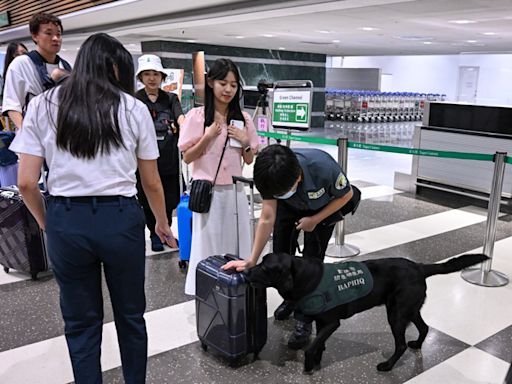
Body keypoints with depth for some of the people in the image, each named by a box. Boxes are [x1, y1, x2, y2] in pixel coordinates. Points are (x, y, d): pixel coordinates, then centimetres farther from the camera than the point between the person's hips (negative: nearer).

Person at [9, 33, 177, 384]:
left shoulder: (42, 106, 3)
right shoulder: (134, 109, 0)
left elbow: (26, 183, -2)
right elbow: (152, 183, 6)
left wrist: (46, 223, 16)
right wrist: (162, 224, 22)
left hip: (66, 221, 1)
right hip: (120, 219, 0)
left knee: (81, 322, 18)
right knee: (130, 315, 20)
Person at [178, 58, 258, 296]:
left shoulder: (243, 118, 5)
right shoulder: (196, 116, -6)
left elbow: (249, 160, 10)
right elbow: (187, 158, -5)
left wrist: (246, 142, -9)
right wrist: (208, 137, -16)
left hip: (234, 191, 3)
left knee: (235, 243, 9)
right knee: (208, 245, 6)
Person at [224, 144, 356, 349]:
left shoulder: (324, 168, -43)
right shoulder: (272, 176, -34)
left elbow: (346, 195, -21)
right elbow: (267, 219, -28)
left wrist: (315, 220, -22)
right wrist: (252, 260, -30)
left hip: (323, 208, -3)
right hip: (291, 207, 3)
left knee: (311, 260, -9)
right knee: (281, 251, 2)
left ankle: (304, 320, 4)